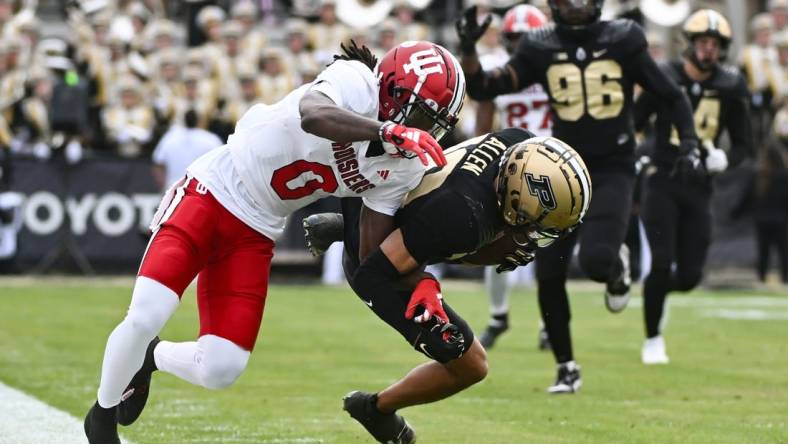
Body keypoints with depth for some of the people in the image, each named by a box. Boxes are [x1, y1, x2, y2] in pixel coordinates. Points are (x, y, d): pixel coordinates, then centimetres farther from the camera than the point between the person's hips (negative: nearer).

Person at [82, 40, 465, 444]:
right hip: (211, 194, -6)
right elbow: (313, 116, -46)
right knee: (145, 319, -18)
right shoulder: (356, 81, -21)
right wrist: (388, 133, -54)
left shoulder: (401, 166, -4)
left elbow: (375, 254, 2)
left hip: (256, 234, 6)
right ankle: (104, 412, 14)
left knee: (219, 371, -4)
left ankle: (153, 358, 32)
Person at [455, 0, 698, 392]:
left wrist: (689, 140, -7)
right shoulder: (539, 49, 1)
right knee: (548, 275, -1)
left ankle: (617, 267, 15)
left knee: (596, 261, -24)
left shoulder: (623, 42, -2)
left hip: (612, 172, -3)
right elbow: (482, 89, 0)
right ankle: (566, 368, 18)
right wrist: (468, 51, -17)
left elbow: (671, 96, 6)